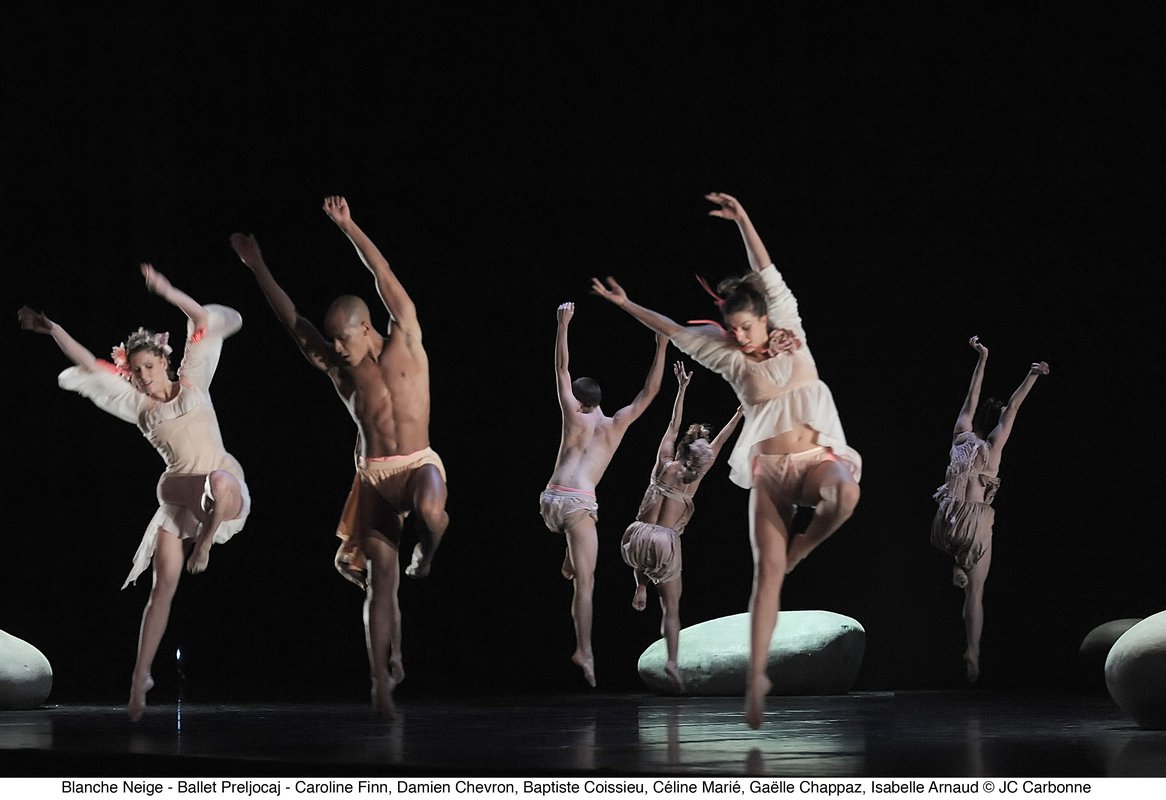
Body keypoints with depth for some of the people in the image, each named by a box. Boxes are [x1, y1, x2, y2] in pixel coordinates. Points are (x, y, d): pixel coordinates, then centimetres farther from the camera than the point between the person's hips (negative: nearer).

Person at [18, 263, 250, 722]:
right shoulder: (138, 406, 11)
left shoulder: (192, 380, 6)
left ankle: (204, 543, -15)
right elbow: (88, 366, 8)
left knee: (220, 482, -42)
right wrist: (51, 330, 3)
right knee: (163, 586, -6)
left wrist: (167, 292, -9)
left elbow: (207, 323, 0)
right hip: (178, 498, 2)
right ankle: (139, 681, -2)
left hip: (226, 489, -2)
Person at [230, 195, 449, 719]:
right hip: (373, 477, 3)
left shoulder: (405, 342, 3)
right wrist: (257, 267, 13)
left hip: (418, 464, -2)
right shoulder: (337, 368, 9)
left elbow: (386, 279, -4)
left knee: (430, 509, -37)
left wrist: (347, 227, -7)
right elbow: (290, 318, 12)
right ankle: (383, 679, -1)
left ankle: (426, 551, 0)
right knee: (380, 579, -5)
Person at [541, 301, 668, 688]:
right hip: (578, 503, -3)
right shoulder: (615, 424, 11)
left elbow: (562, 370, 16)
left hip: (550, 500, 3)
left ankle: (569, 560, 30)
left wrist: (563, 325, 17)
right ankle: (584, 651, -14)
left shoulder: (574, 418, 11)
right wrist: (661, 348, 16)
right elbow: (649, 392, 15)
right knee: (585, 582, -5)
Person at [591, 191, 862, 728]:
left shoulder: (789, 332, 6)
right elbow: (674, 331, 11)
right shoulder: (730, 357, 7)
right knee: (765, 569, -10)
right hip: (768, 468, 1)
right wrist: (626, 305, 12)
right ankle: (757, 675, -10)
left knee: (844, 493, -37)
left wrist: (743, 221, -10)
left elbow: (769, 278, -2)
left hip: (817, 456, -1)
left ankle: (799, 550, -7)